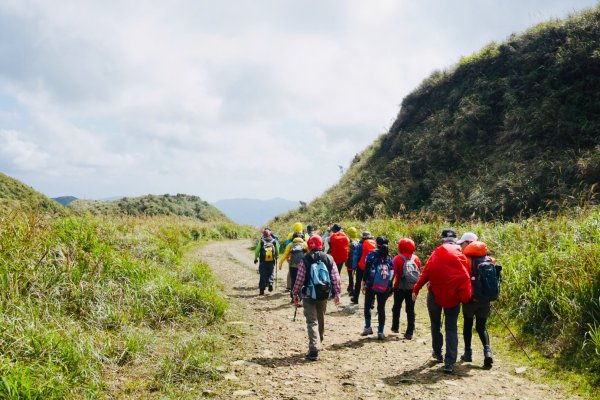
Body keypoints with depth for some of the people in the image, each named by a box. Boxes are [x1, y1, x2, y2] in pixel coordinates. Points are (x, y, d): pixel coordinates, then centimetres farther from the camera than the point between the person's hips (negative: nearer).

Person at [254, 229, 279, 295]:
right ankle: (270, 283, -9)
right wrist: (276, 257, 23)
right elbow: (277, 251, 6)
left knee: (263, 275, 6)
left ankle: (262, 290, 6)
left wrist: (255, 258, 12)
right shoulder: (274, 241, 2)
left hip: (263, 261, -1)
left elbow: (257, 250, -1)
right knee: (270, 273, 18)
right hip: (272, 261, 1)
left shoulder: (261, 241, -2)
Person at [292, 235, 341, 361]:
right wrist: (337, 294, 11)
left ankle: (314, 350, -14)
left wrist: (295, 295, 2)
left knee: (312, 322, -2)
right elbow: (336, 279, 1)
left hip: (309, 296, -3)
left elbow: (299, 280, -9)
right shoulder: (329, 259, 0)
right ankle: (318, 344, 35)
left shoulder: (305, 260, -9)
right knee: (321, 320, 21)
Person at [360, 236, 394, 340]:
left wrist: (363, 283, -4)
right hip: (384, 287, 3)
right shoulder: (389, 257, 6)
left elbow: (366, 270, -8)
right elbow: (392, 273, 6)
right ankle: (380, 331, 6)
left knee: (367, 305, 12)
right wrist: (390, 288, 10)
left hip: (371, 285, -3)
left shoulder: (372, 254, -3)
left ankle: (368, 327, 8)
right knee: (381, 308, 7)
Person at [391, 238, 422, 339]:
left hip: (400, 288, -2)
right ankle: (409, 333, 5)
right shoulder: (416, 258, -1)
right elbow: (419, 273, 3)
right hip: (412, 288, 2)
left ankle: (395, 327, 27)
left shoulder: (397, 259, -10)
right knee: (410, 310, 7)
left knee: (396, 307, 19)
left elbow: (393, 273, -11)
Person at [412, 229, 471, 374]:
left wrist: (416, 290, 4)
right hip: (453, 297, 0)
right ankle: (449, 362, -5)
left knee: (435, 325, 21)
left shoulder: (436, 254, -3)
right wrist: (465, 296, 2)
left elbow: (425, 273, -4)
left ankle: (437, 353, 31)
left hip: (436, 294, 0)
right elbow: (465, 277, -5)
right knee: (451, 329, 4)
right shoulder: (460, 255, -2)